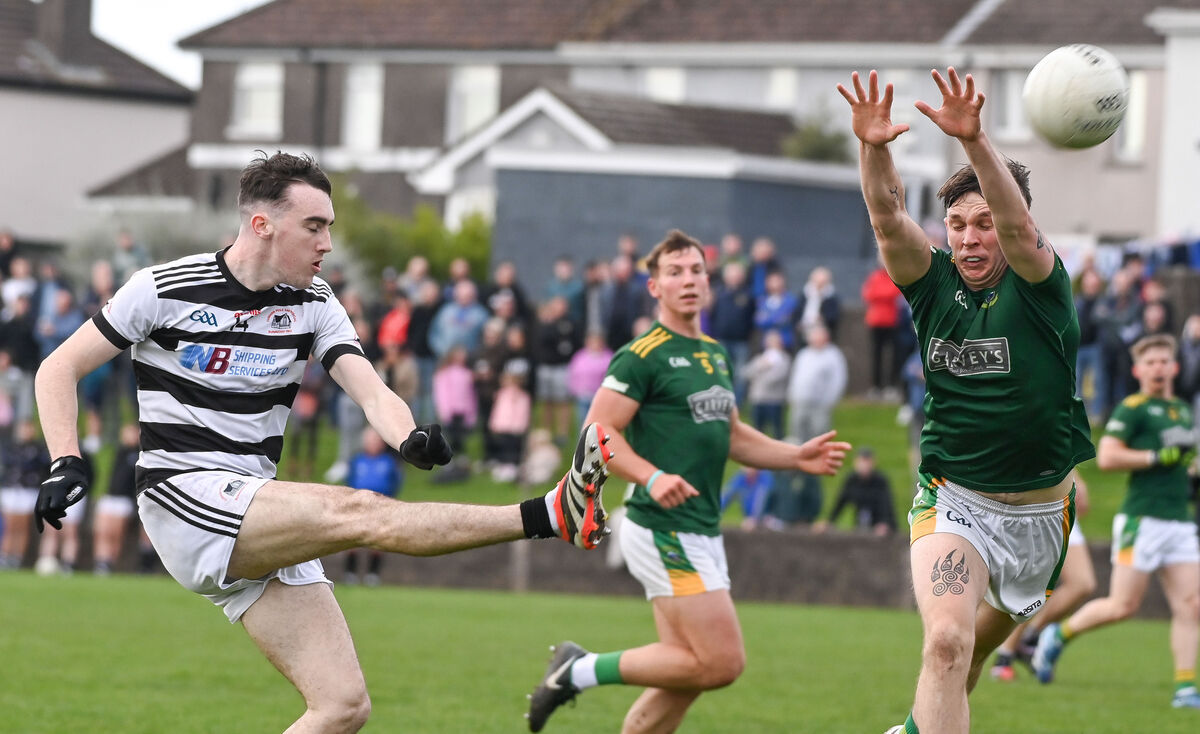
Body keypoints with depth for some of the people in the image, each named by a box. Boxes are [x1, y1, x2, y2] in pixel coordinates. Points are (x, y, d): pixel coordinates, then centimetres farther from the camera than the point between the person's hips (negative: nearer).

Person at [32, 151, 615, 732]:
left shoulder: (314, 303, 10)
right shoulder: (167, 289, -3)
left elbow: (372, 392, -4)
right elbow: (59, 369, 4)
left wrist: (409, 437, -26)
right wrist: (65, 464, -11)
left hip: (263, 524, 6)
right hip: (184, 495, -6)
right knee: (355, 511, -26)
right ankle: (556, 515, -37)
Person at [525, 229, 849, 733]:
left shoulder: (715, 354, 17)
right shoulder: (642, 356, -10)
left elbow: (732, 437, 27)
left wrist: (798, 457, 14)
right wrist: (653, 477, -29)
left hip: (702, 534, 9)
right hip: (663, 530, -9)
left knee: (684, 680, 6)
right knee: (722, 662, -15)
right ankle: (583, 670, -4)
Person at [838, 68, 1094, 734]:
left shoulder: (1038, 284, -10)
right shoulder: (934, 283, -3)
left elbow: (1018, 224, -31)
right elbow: (889, 220, -20)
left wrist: (973, 140, -47)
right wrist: (873, 149, -41)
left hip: (1038, 509, 1)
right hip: (953, 502, -1)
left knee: (984, 638, 23)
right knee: (946, 641, -24)